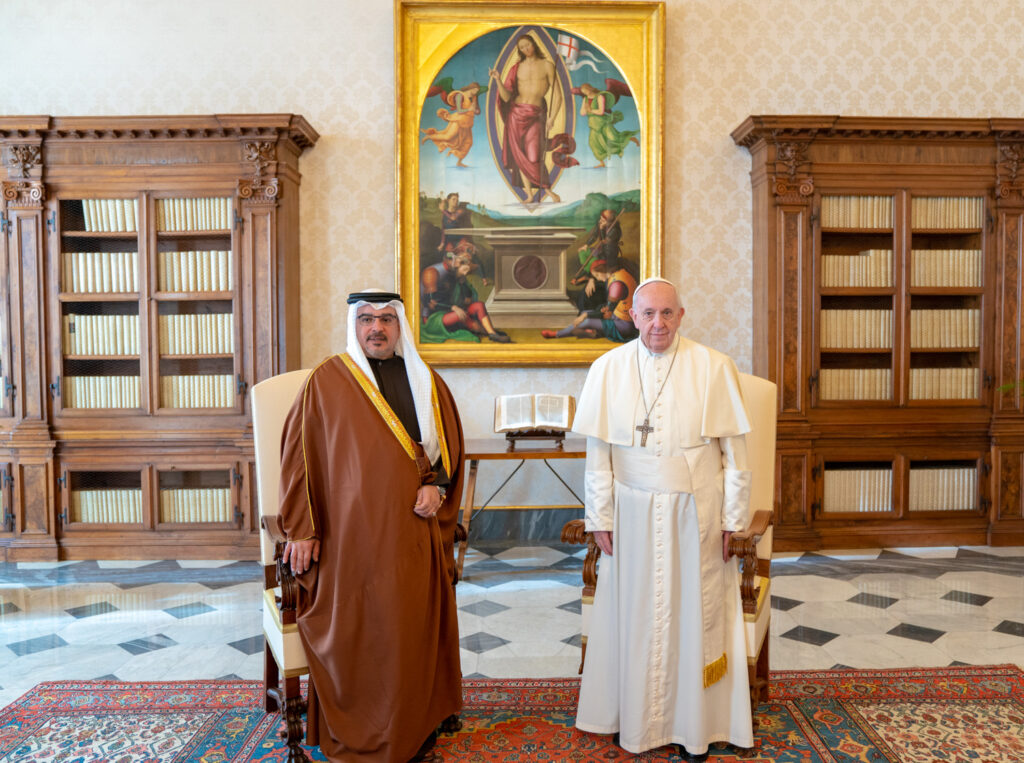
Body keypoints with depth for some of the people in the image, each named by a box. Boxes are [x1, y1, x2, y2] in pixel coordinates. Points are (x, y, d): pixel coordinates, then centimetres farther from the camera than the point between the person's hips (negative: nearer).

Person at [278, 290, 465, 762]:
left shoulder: (426, 383, 10)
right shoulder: (327, 381, 0)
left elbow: (450, 445, 16)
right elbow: (299, 454, 0)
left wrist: (437, 486, -3)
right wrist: (302, 529, -3)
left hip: (415, 533, 3)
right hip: (353, 533, -3)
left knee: (416, 634, 9)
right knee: (357, 639, 4)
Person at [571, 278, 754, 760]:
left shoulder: (713, 368, -6)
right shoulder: (608, 369, -2)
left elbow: (733, 450, -2)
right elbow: (598, 453, 1)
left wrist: (732, 517, -3)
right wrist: (600, 517, 1)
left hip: (695, 514, -1)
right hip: (633, 514, 1)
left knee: (693, 613, 10)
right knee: (633, 616, 11)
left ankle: (694, 724, 28)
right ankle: (636, 719, 30)